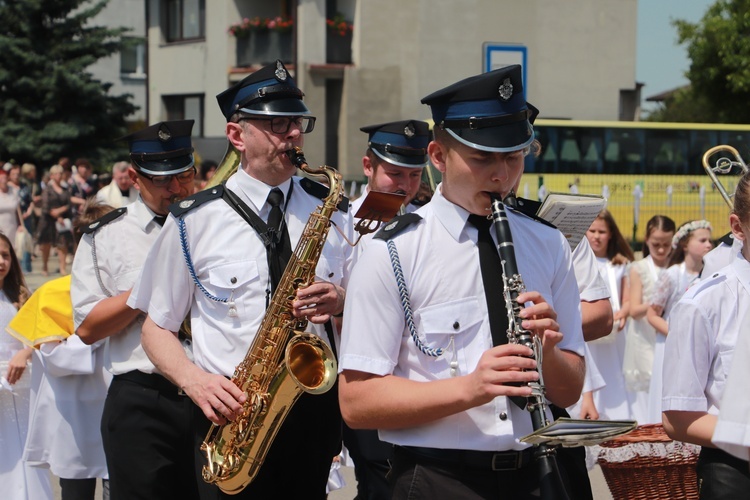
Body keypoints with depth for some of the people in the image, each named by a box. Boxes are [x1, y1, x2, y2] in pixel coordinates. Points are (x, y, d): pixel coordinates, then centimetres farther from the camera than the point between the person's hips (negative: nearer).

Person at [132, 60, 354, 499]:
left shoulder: (333, 211, 7)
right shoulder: (195, 221, -1)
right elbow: (158, 328, 4)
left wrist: (341, 301, -11)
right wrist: (194, 379, -14)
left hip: (314, 412, 2)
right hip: (230, 414, -2)